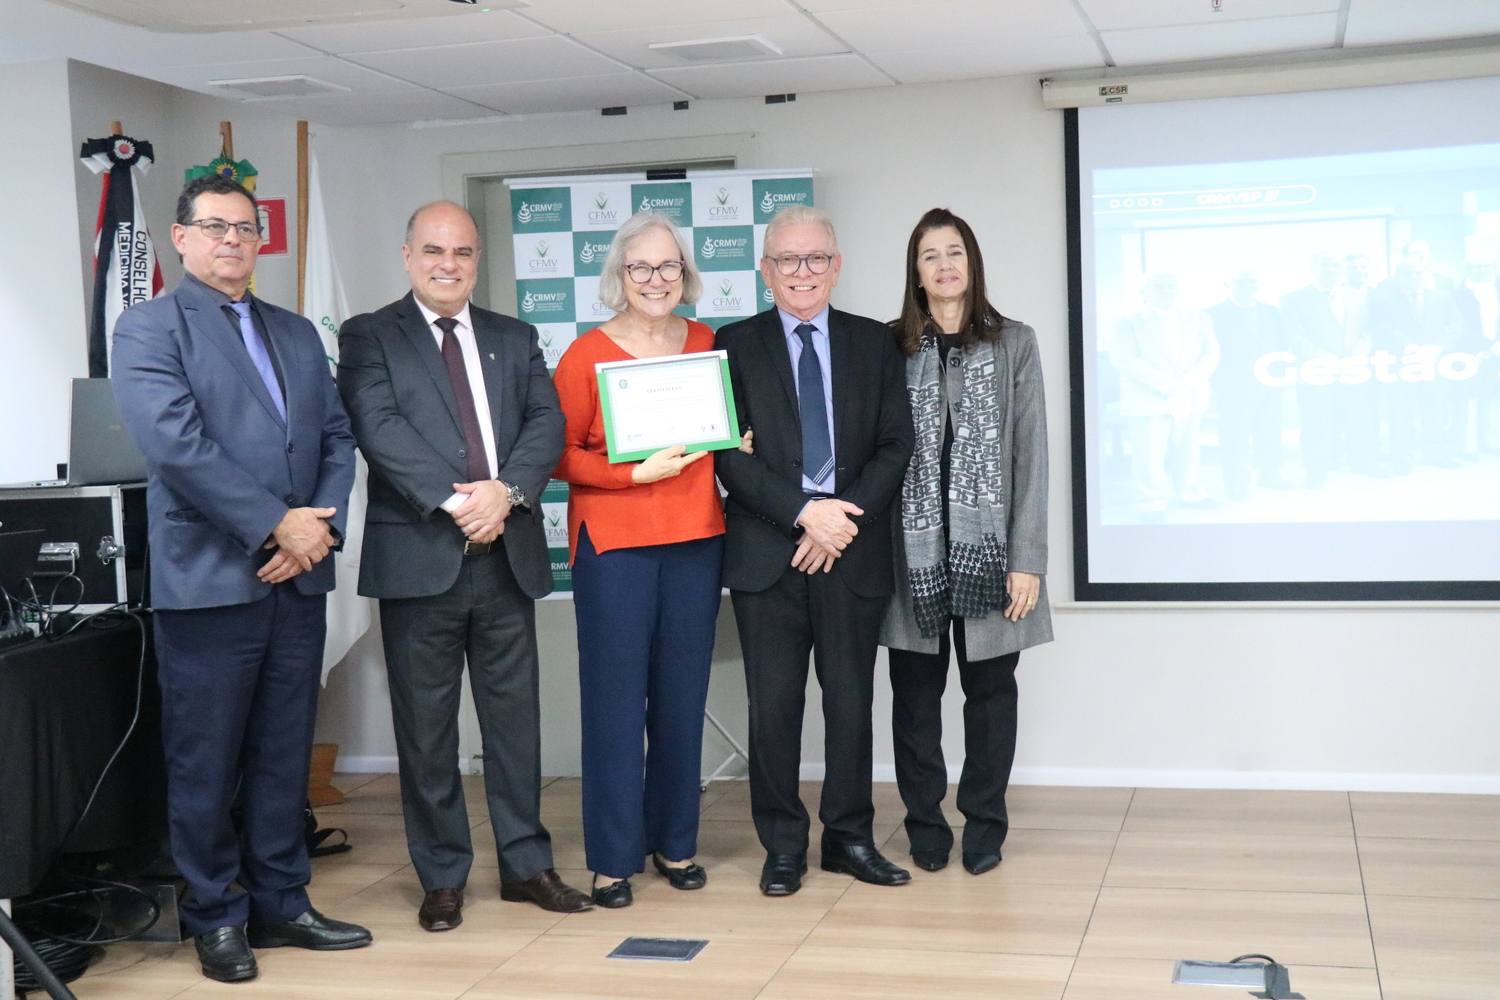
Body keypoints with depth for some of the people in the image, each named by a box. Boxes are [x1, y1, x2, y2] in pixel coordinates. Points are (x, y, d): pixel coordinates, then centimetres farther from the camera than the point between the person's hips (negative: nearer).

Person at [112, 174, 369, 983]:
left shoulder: (297, 334, 17)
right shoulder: (149, 327, -2)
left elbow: (336, 437, 12)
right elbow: (176, 442, -16)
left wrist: (322, 525, -6)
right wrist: (275, 524, -17)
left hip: (298, 579, 6)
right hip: (208, 577, -5)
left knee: (284, 755, 12)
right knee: (205, 763, 4)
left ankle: (280, 902, 23)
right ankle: (215, 917, 17)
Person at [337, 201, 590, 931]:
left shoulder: (515, 340, 15)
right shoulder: (370, 337, 3)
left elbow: (547, 423, 3)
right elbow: (380, 428, -11)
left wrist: (506, 491, -15)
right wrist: (454, 501, -19)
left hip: (508, 554, 3)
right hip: (419, 558, -3)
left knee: (514, 715, 9)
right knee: (426, 726, 5)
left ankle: (526, 863, 21)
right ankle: (442, 877, 17)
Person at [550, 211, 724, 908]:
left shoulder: (707, 346, 10)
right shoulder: (586, 355, -2)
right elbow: (559, 454, -3)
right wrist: (635, 472, -14)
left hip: (697, 538, 4)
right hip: (613, 543, -3)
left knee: (682, 694, 8)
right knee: (615, 697, -1)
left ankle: (675, 842, 22)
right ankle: (613, 857, 9)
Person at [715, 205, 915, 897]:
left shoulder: (874, 344, 11)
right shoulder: (735, 346, 6)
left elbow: (896, 446, 4)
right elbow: (730, 455, -3)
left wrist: (843, 518, -9)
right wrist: (805, 513, -14)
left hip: (853, 550, 1)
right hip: (768, 550, -1)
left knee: (851, 699, 7)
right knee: (774, 704, 2)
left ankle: (849, 837, 20)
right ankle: (783, 846, 14)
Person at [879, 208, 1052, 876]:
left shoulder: (1013, 344, 3)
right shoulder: (891, 347, 5)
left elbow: (1030, 455, -1)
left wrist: (1027, 560, -7)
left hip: (988, 545, 0)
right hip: (913, 547, 0)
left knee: (990, 686, 7)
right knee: (915, 690, 5)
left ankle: (984, 825, 20)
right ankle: (925, 824, 19)